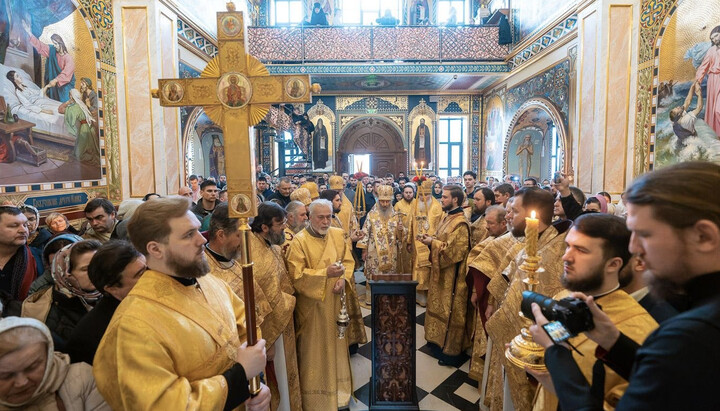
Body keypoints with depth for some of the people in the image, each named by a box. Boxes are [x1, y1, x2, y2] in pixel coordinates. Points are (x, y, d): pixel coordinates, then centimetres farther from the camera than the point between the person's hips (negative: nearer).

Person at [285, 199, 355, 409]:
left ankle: (338, 389, 39)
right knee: (315, 349, 8)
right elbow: (296, 275, -19)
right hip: (312, 305, -5)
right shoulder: (299, 241, -15)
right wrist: (325, 273, -28)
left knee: (336, 345, 18)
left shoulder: (338, 234, 2)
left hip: (336, 302, 5)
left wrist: (343, 278, -11)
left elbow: (348, 261, 7)